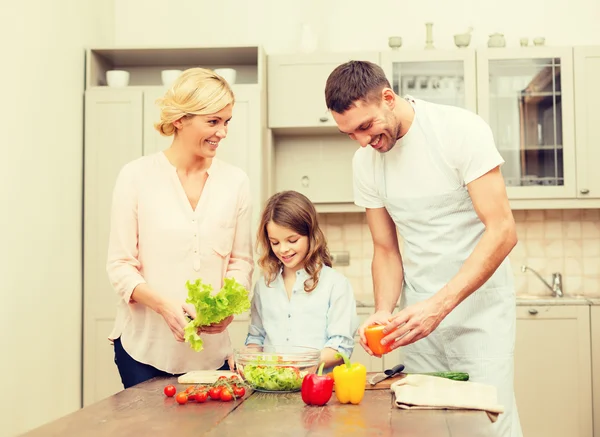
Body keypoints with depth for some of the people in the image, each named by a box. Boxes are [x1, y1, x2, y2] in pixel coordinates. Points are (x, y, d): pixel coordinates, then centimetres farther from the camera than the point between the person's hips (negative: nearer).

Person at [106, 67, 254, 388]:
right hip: (143, 347, -2)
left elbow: (241, 260, 6)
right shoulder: (136, 176, -5)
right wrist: (163, 304, -21)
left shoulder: (235, 181, 3)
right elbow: (120, 264, -5)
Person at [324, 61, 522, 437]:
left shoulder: (461, 129, -13)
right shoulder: (365, 162, 2)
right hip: (421, 309, 4)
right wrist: (384, 311, -10)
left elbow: (502, 231, -18)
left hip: (478, 301, -4)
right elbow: (386, 250, 9)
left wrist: (438, 305, -26)